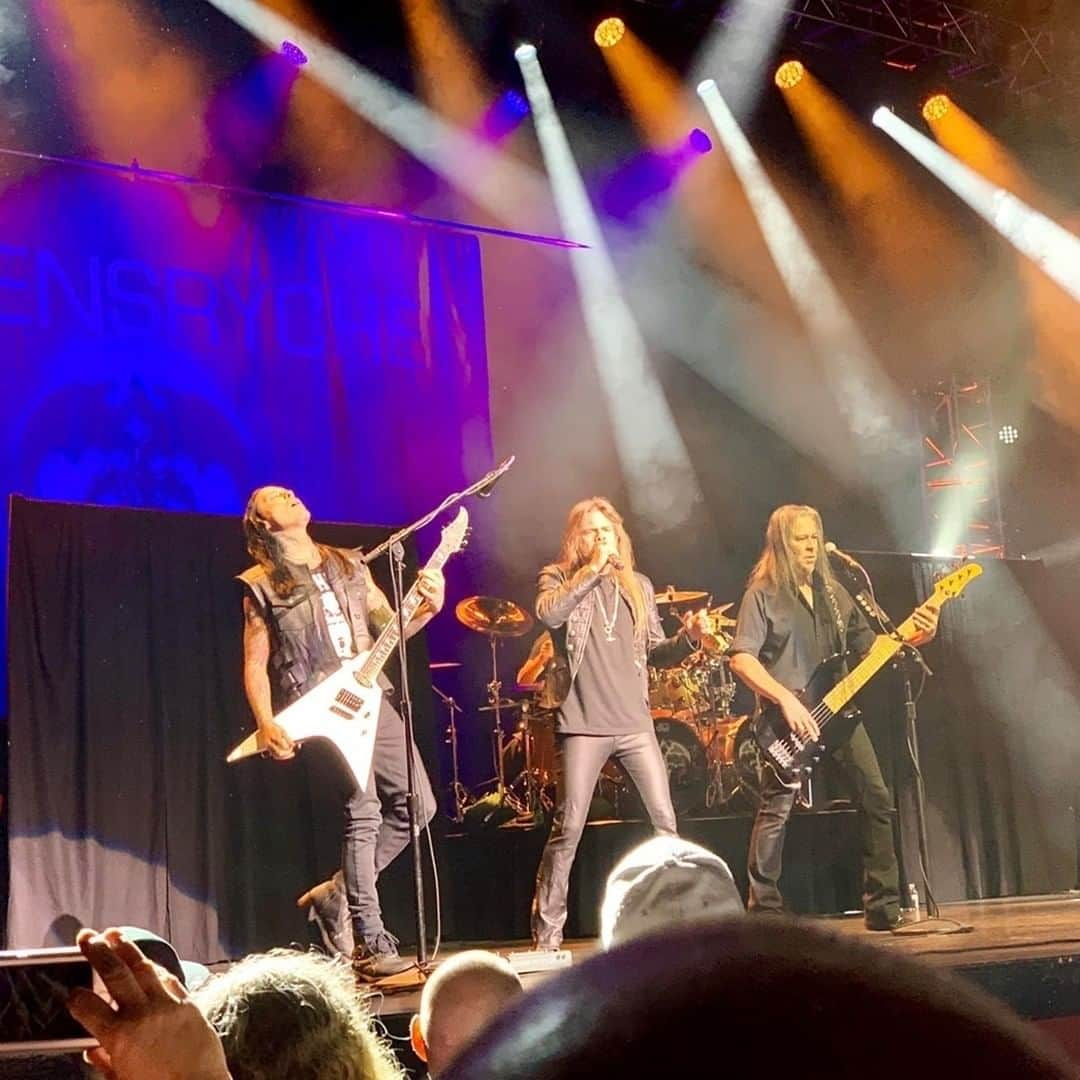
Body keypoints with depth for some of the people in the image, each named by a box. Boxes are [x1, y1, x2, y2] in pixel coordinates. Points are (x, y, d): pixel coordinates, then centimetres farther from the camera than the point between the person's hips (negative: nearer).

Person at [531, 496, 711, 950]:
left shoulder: (639, 586, 15)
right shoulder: (558, 579, 3)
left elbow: (655, 652, 16)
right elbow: (548, 614, -20)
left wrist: (688, 637, -3)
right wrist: (592, 569, -18)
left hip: (635, 723, 4)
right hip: (583, 725, -4)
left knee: (665, 820, 2)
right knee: (568, 828, -6)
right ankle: (546, 932, 3)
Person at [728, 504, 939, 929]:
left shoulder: (833, 591, 15)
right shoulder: (762, 595, -4)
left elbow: (867, 645, 17)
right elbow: (741, 658, -13)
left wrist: (915, 635, 0)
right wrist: (786, 699, -22)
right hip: (790, 718, -6)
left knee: (876, 799, 2)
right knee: (775, 810, -8)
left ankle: (884, 908, 10)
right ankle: (764, 912, 2)